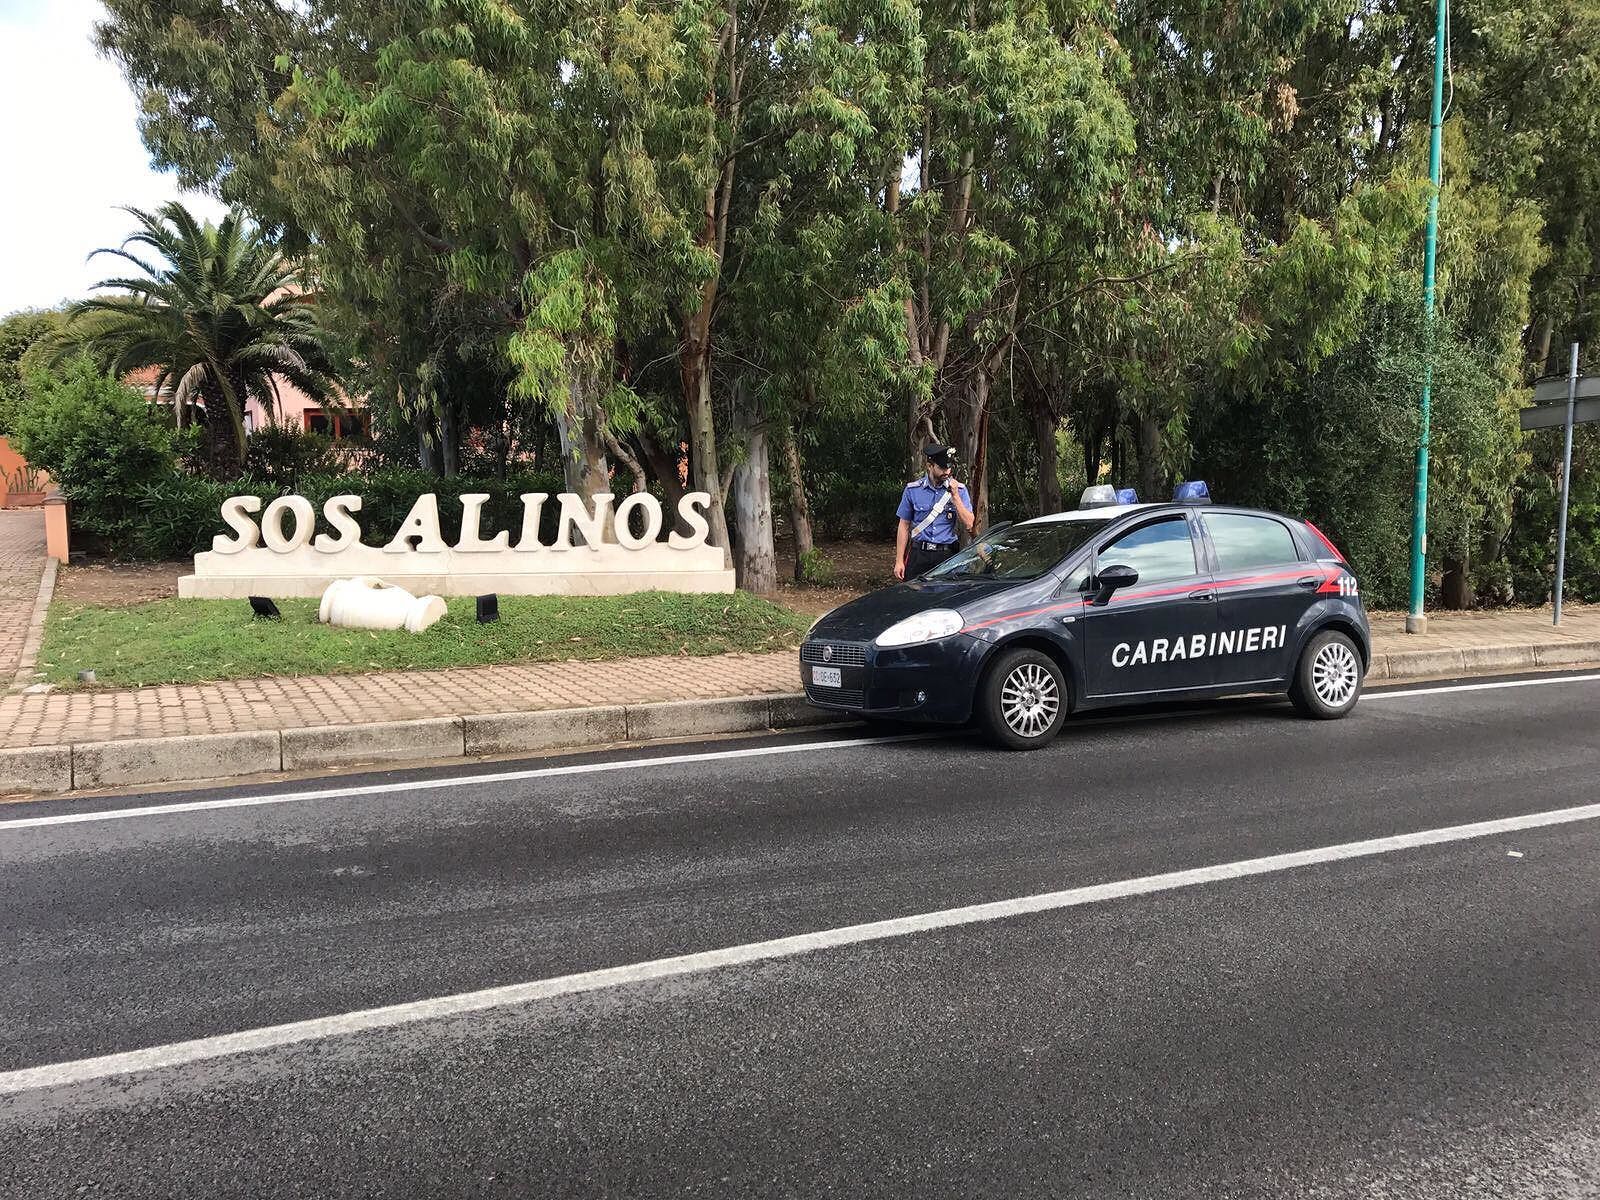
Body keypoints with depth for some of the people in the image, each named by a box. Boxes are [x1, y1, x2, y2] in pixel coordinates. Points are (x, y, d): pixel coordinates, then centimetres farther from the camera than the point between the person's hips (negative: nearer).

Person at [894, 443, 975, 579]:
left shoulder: (959, 489, 2)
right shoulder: (912, 490, 2)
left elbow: (968, 526, -5)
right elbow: (904, 526, 5)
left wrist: (955, 496, -13)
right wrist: (899, 561, 0)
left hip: (947, 555, 0)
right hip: (918, 555, 0)